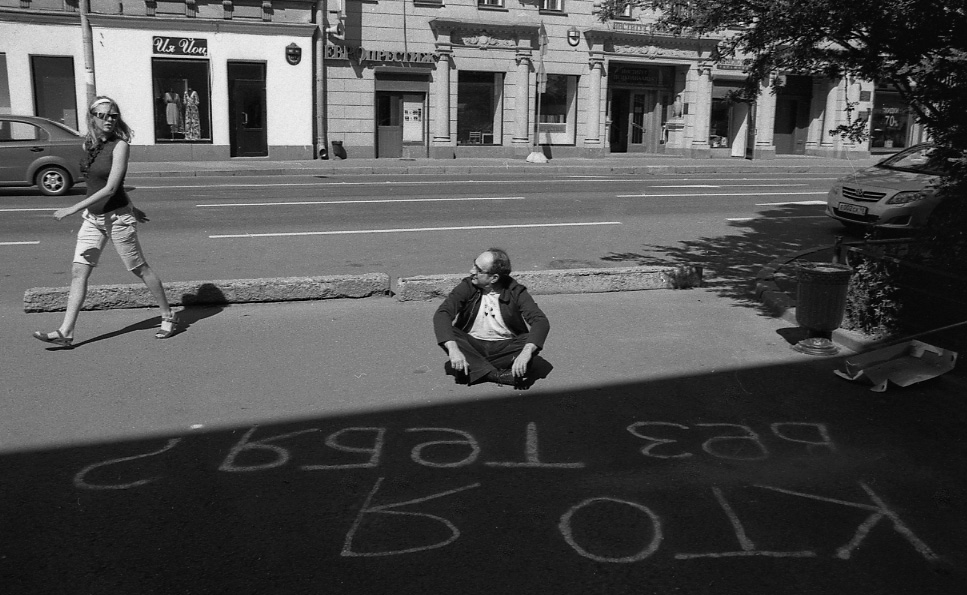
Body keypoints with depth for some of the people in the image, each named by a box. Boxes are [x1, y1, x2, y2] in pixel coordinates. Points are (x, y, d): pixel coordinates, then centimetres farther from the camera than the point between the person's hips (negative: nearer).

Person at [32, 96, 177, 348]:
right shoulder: (89, 145, 6)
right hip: (92, 218, 6)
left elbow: (111, 188, -21)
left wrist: (72, 209, -23)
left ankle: (168, 317, 20)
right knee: (78, 273, 1)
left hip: (116, 218, -6)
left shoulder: (119, 145, -14)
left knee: (140, 269, 5)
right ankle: (65, 332, 2)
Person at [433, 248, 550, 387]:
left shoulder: (515, 292, -12)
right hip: (472, 345, 1)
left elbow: (541, 322, -23)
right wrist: (453, 349, -38)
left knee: (532, 341, -28)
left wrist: (526, 354, -41)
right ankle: (498, 375, -32)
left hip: (506, 347, -1)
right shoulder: (467, 286, -10)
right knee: (445, 332, -28)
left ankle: (474, 367, -26)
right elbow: (441, 314, -22)